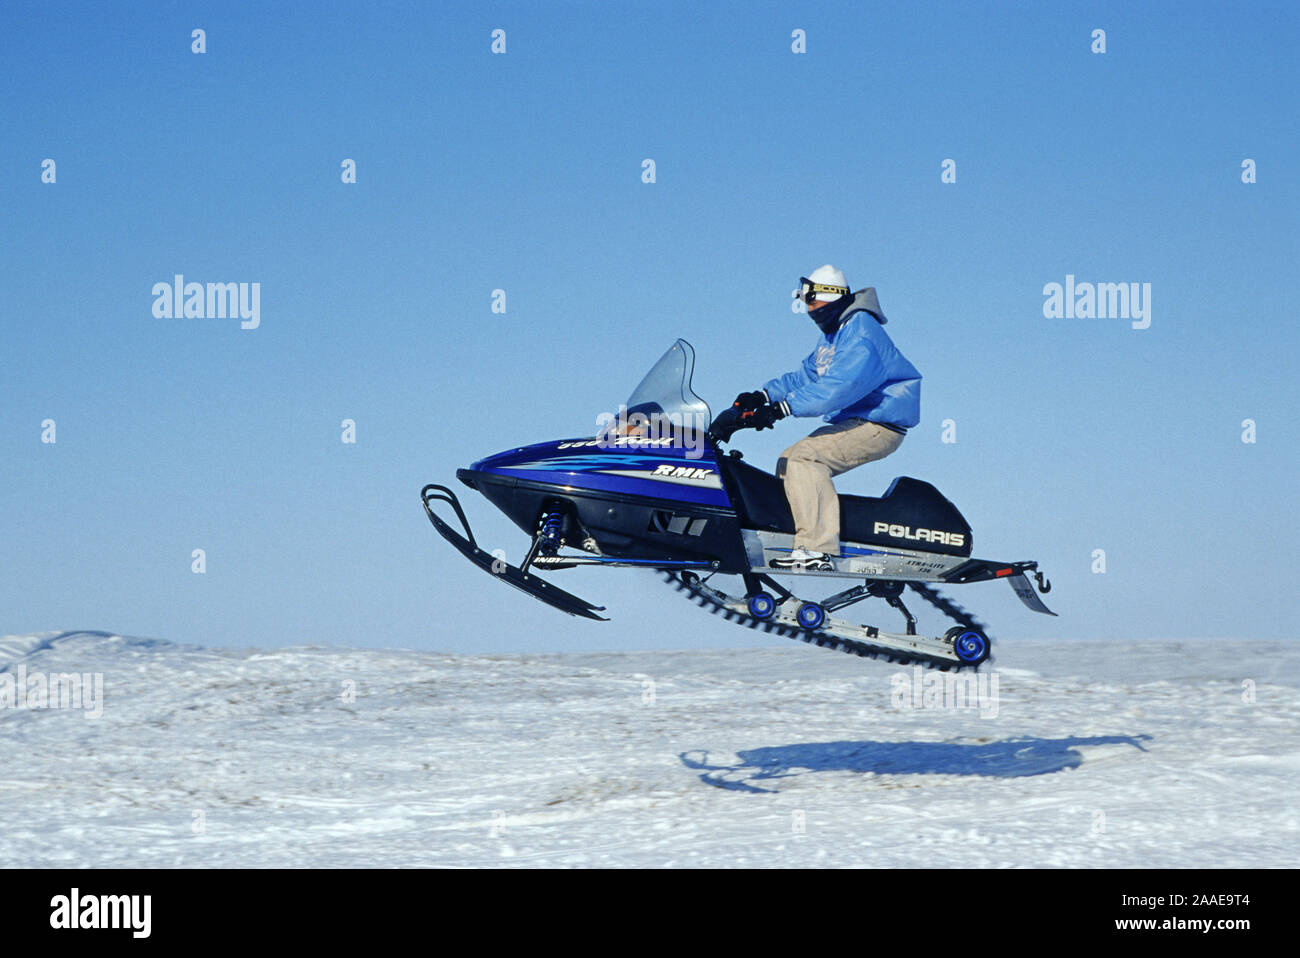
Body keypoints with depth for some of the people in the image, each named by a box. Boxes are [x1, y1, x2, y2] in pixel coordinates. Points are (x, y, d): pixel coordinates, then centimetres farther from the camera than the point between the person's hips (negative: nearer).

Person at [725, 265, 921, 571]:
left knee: (804, 457, -25)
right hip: (852, 422, 11)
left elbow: (837, 387, -29)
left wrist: (781, 408, -33)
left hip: (879, 424, -11)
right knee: (788, 463, 7)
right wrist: (762, 395, 5)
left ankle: (816, 549, -32)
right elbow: (805, 377, 21)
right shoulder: (831, 336, 17)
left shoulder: (861, 333, -17)